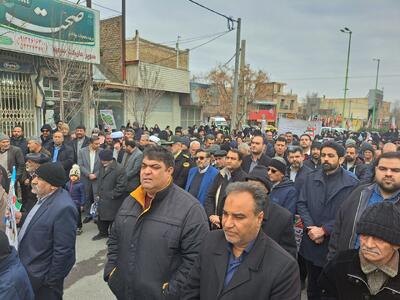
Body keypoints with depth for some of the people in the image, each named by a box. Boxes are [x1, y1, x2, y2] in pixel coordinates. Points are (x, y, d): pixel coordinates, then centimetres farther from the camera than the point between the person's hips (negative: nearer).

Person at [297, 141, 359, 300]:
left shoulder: (352, 183, -8)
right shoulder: (311, 177, 3)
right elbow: (301, 204, 0)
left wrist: (324, 230, -17)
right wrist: (311, 228, -13)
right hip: (311, 241, 3)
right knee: (312, 286, 20)